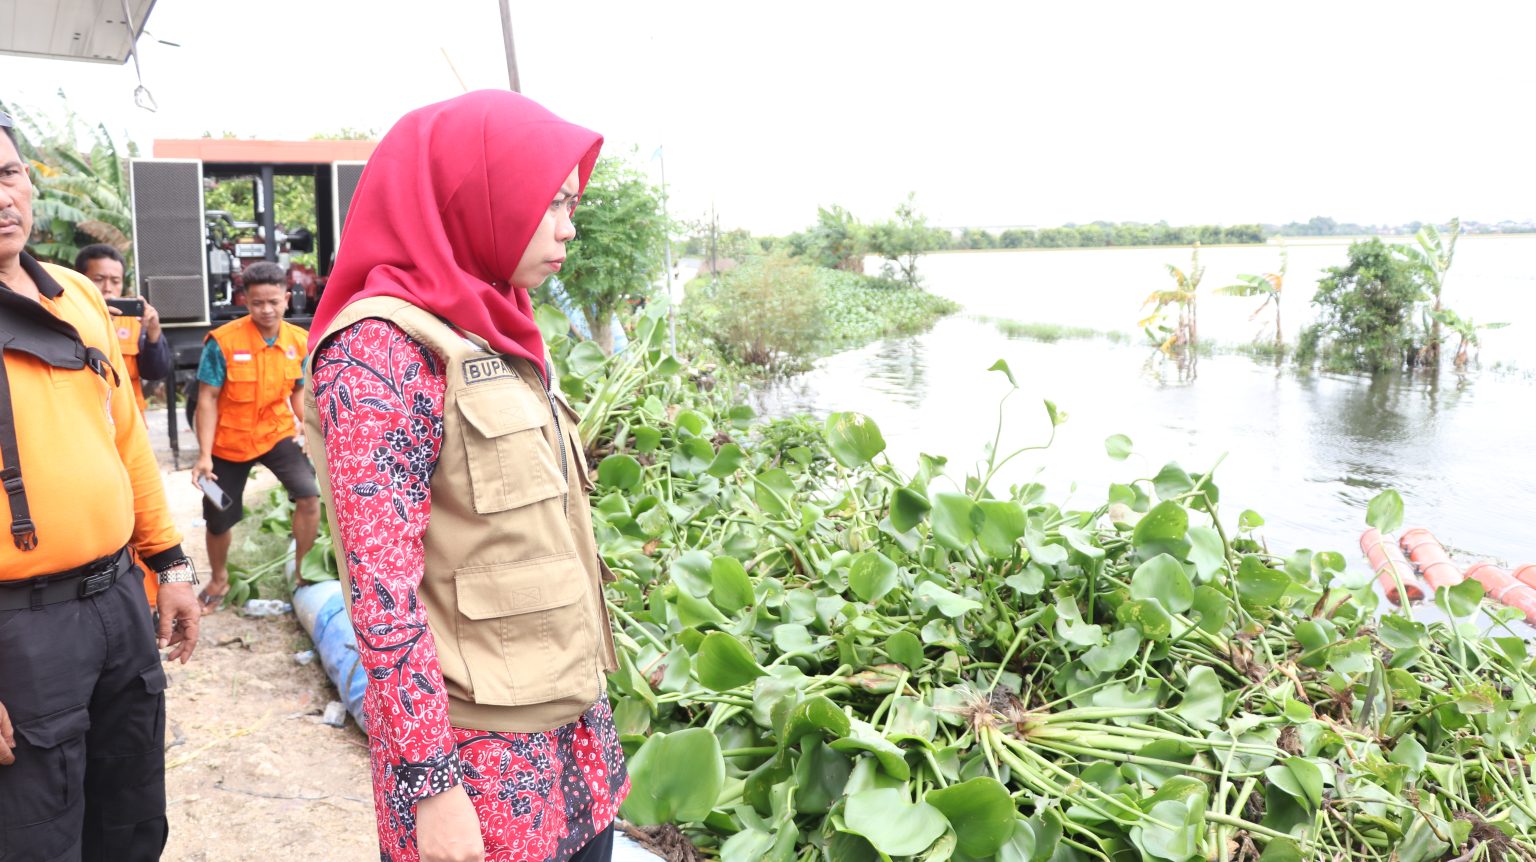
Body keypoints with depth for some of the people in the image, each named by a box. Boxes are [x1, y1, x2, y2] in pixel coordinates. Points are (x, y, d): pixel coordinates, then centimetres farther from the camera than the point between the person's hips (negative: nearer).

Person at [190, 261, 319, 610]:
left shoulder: (299, 341, -8)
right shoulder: (223, 341, -19)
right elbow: (207, 400, -14)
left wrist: (307, 428, -5)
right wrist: (204, 455, -17)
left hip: (278, 434, 1)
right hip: (230, 440, -1)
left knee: (309, 495, -21)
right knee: (219, 518, 12)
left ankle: (302, 571, 0)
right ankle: (219, 580, 41)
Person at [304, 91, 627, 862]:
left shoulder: (494, 336, 9)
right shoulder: (385, 347, -16)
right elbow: (383, 591, -20)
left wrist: (587, 704, 16)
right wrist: (431, 781, -19)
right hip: (480, 750, -8)